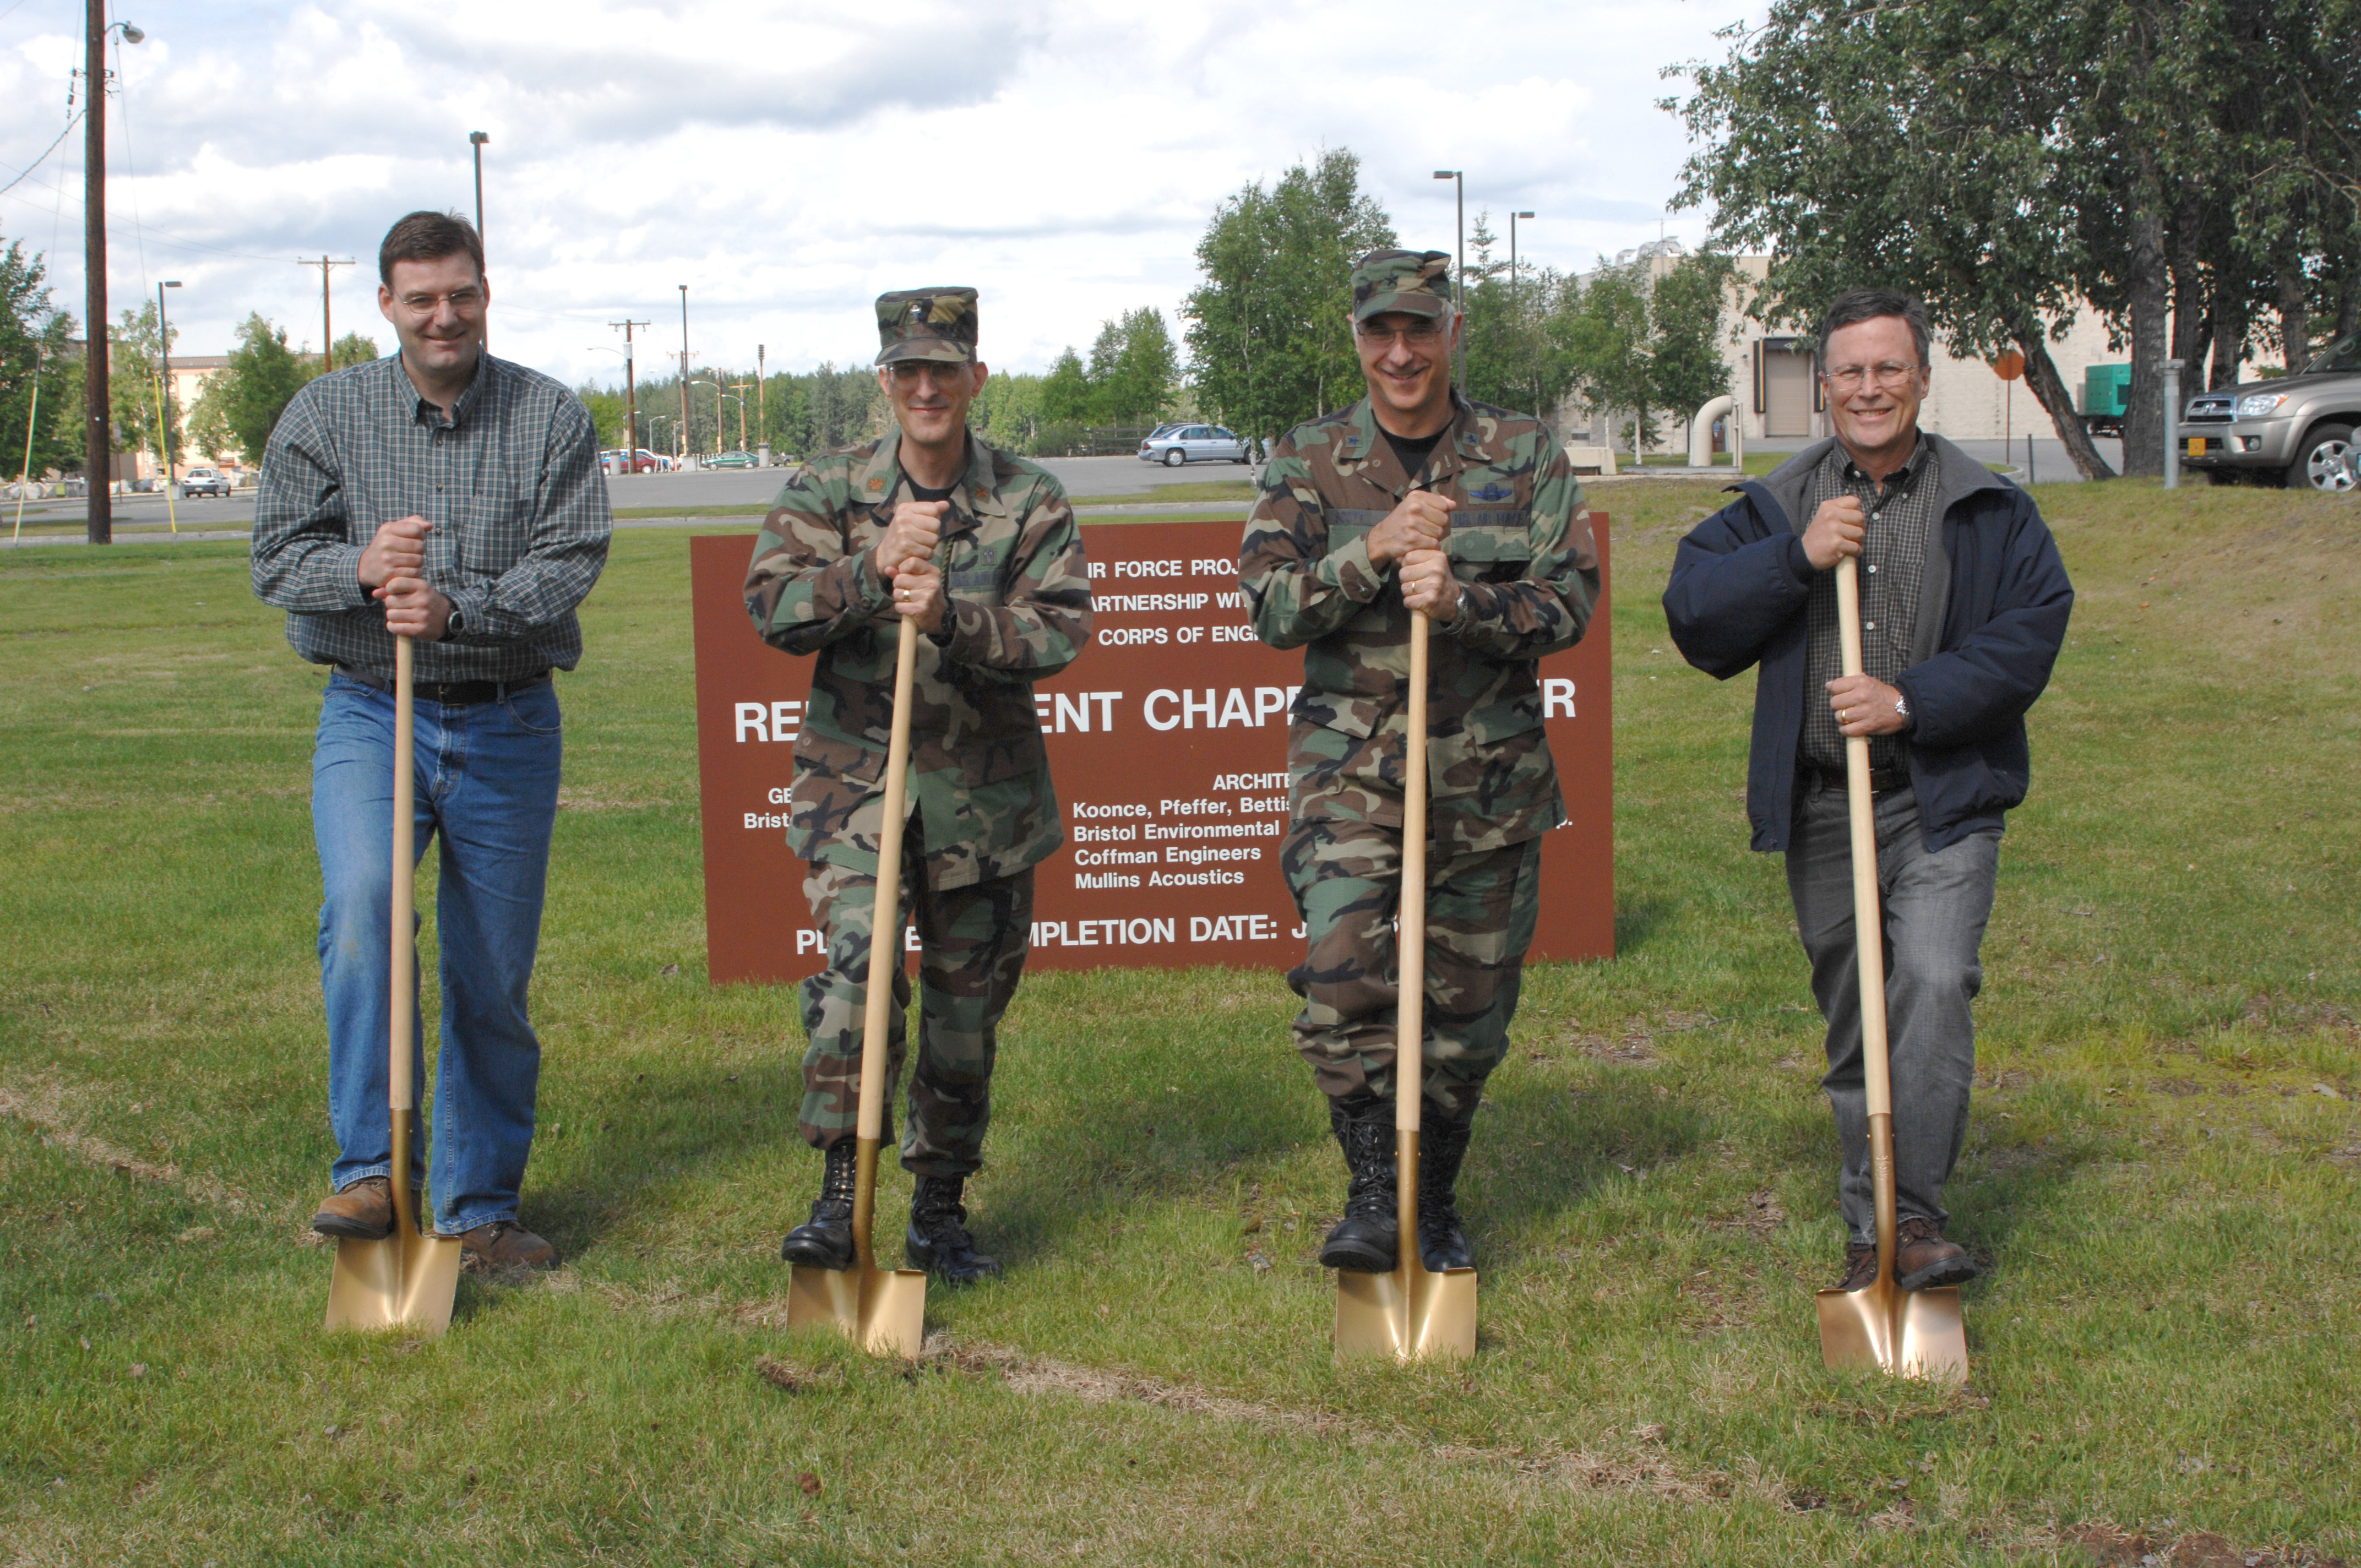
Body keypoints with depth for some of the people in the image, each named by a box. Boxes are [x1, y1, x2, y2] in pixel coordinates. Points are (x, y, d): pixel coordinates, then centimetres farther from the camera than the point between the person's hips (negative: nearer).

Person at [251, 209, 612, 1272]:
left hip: (508, 722, 1)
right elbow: (277, 556, 0)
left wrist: (456, 607, -25)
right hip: (369, 713, 0)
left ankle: (478, 1207, 19)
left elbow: (571, 560, -9)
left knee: (493, 975, 5)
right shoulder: (327, 413, 3)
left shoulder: (553, 418, 1)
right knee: (362, 905, -27)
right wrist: (360, 571, -22)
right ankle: (371, 1170, -21)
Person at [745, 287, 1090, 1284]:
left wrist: (951, 617, -27)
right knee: (856, 958, -23)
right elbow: (771, 604, -10)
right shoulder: (827, 492, 2)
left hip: (984, 790, 1)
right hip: (855, 772, -1)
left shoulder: (1031, 503, 1)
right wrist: (874, 570, -24)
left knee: (968, 999, 9)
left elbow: (1059, 632, -11)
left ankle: (939, 1210, 24)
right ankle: (840, 1192, -17)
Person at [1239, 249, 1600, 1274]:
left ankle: (1437, 1203, 27)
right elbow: (1269, 606, -4)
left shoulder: (1525, 455, 4)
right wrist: (1373, 551, -19)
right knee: (1344, 974, -21)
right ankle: (1370, 1198, -10)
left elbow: (1570, 601, -2)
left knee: (1469, 1006, 8)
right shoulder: (1308, 462, 4)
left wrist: (1462, 600, -20)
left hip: (1492, 778, 1)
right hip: (1351, 768, -1)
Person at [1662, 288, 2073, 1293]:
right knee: (1850, 1015, 8)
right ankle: (1868, 1225, 19)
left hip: (1943, 802, -2)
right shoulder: (1777, 507, 9)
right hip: (1820, 808, 2)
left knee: (1932, 981, -21)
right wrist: (1795, 558, -14)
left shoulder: (1989, 510, 3)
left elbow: (2029, 635, -4)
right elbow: (1692, 614, -1)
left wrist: (1911, 700, -15)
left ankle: (1914, 1211, -14)